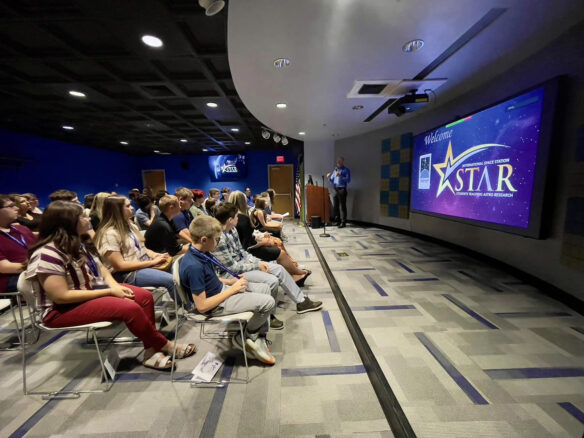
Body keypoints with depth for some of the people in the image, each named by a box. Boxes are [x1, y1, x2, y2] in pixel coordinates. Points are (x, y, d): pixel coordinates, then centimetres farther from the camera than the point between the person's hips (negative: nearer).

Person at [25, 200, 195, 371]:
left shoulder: (80, 242, 3)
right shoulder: (48, 254, -22)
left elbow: (100, 268, 10)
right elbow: (62, 297, -24)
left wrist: (115, 286, -10)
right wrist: (109, 292, -21)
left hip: (95, 289, 8)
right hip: (65, 309, -8)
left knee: (145, 296, -11)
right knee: (130, 308, -26)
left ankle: (151, 351, -11)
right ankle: (165, 346, -5)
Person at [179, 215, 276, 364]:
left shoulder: (202, 253, -2)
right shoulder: (193, 266, -30)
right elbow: (202, 306, -27)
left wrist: (230, 281, -1)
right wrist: (232, 289, -21)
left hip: (221, 290, 10)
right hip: (217, 305, -10)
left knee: (264, 288, 15)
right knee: (268, 302, -15)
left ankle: (259, 340, 16)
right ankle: (244, 337, 11)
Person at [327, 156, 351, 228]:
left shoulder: (346, 170, 1)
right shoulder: (335, 170, 18)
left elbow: (348, 180, -11)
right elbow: (332, 181, 21)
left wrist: (340, 176, -21)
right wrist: (329, 177, 0)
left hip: (342, 189, -6)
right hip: (335, 190, 6)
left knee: (343, 206, -6)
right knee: (335, 206, 8)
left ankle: (343, 222, -2)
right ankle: (337, 220, 20)